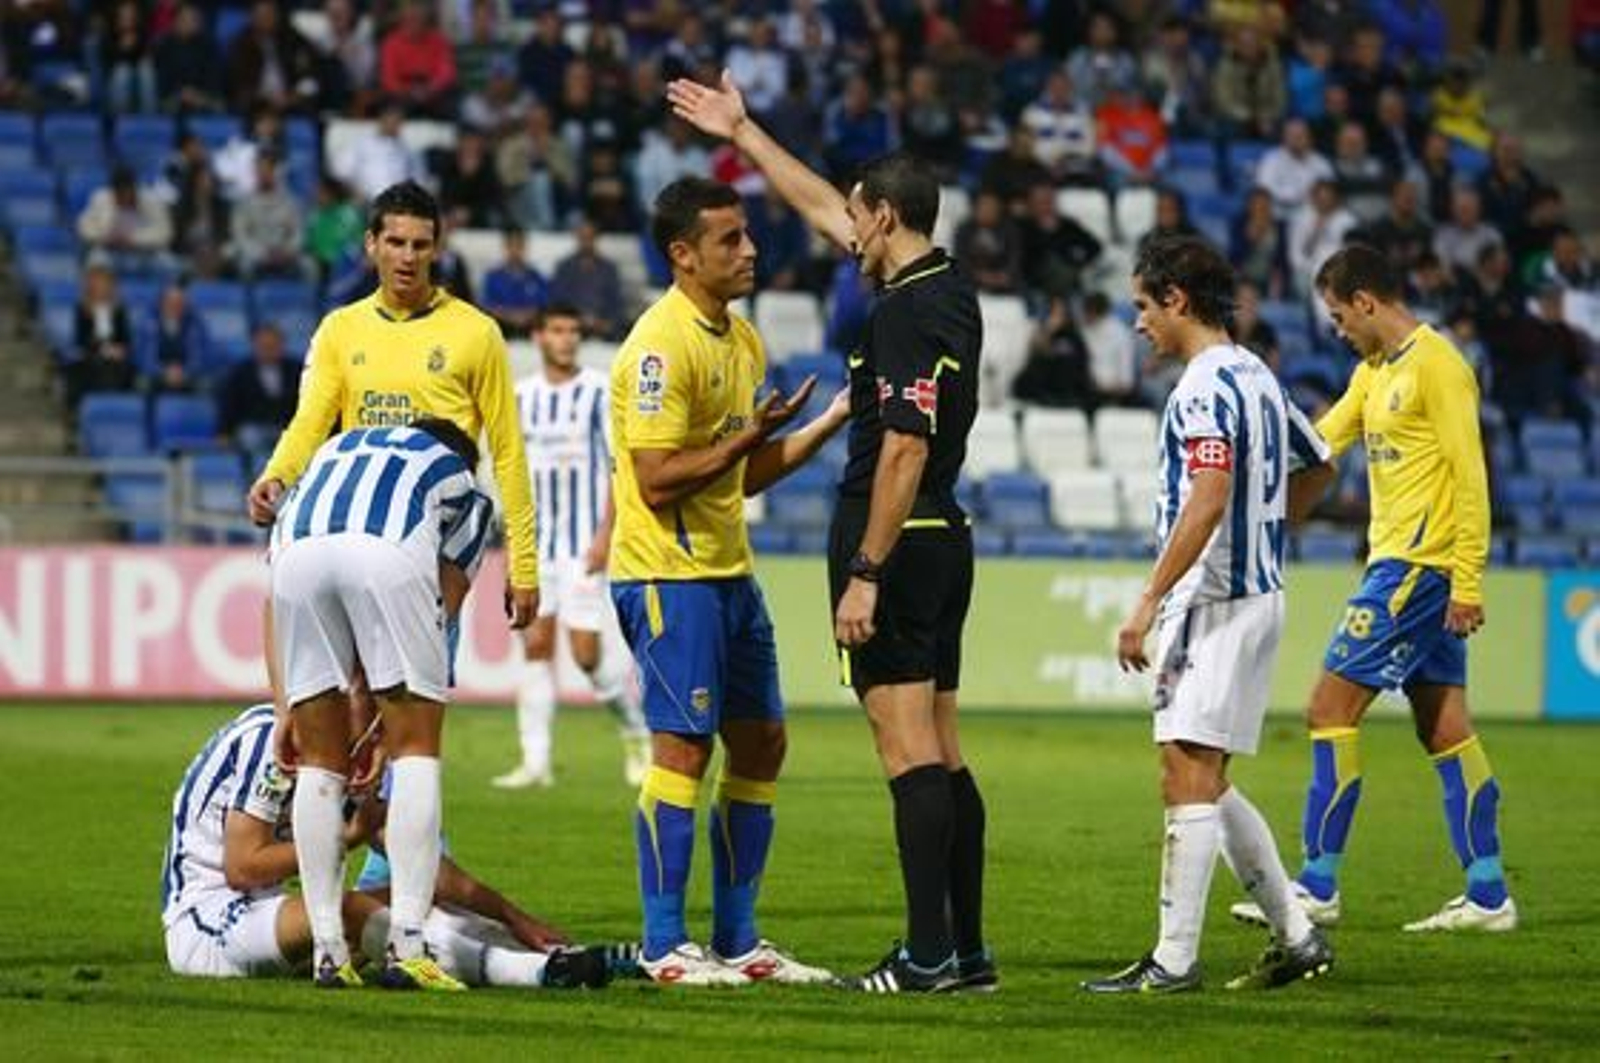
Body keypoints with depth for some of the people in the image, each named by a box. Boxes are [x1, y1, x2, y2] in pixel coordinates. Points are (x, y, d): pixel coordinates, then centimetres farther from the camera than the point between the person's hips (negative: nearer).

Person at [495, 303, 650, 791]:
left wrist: (606, 533, -14)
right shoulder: (523, 395, 10)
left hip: (586, 543, -5)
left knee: (588, 652, -8)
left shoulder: (600, 392, -4)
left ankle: (637, 732, 16)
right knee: (535, 645, -1)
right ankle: (535, 761, 0)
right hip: (535, 544, 5)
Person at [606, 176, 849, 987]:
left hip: (729, 571, 9)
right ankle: (665, 947, -3)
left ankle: (737, 940, 17)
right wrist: (748, 437, -19)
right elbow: (657, 480, -20)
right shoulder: (662, 344, -16)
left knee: (760, 744, 10)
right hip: (668, 575, -9)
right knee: (684, 747, -9)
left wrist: (830, 424, 11)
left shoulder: (741, 341, 13)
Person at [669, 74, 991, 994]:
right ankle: (966, 951, 11)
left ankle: (928, 954, -12)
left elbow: (904, 451, -21)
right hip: (945, 542, 9)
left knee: (911, 752, -10)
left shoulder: (905, 313, -15)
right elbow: (820, 206, 25)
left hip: (896, 547, -9)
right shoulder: (950, 292, 13)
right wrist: (742, 132, 32)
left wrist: (865, 574, -21)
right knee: (942, 754, 10)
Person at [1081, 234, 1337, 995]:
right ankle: (1297, 937, 15)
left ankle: (1175, 958, -9)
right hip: (1255, 594, 10)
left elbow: (1208, 501, -25)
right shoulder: (1255, 376, 14)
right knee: (1201, 785, 14)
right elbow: (1317, 467, 27)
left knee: (1189, 776, -9)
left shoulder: (1206, 385, -15)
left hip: (1214, 600, -10)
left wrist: (1149, 600, -25)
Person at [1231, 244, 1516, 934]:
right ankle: (1487, 896, 8)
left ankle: (1318, 889, -7)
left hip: (1419, 567, -10)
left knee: (1331, 709, -9)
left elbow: (1470, 476, -16)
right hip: (1398, 564, 10)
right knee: (1444, 730, 8)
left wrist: (1467, 582, -19)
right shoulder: (1375, 372, 17)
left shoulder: (1437, 366, -12)